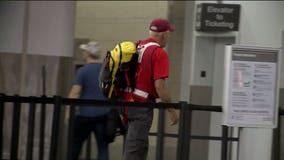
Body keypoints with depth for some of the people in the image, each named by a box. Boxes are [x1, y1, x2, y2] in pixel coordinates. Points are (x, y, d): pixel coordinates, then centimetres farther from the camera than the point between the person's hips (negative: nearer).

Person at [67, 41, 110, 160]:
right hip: (103, 114, 3)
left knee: (75, 144, 12)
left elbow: (74, 93, -12)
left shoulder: (82, 71, -6)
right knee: (103, 148, 2)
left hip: (85, 115, -3)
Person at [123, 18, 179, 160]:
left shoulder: (136, 47, 12)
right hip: (142, 105, -8)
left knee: (141, 145, 19)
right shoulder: (159, 53, -12)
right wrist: (171, 111, -12)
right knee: (134, 148, -7)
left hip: (128, 101, 8)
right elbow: (159, 85, -18)